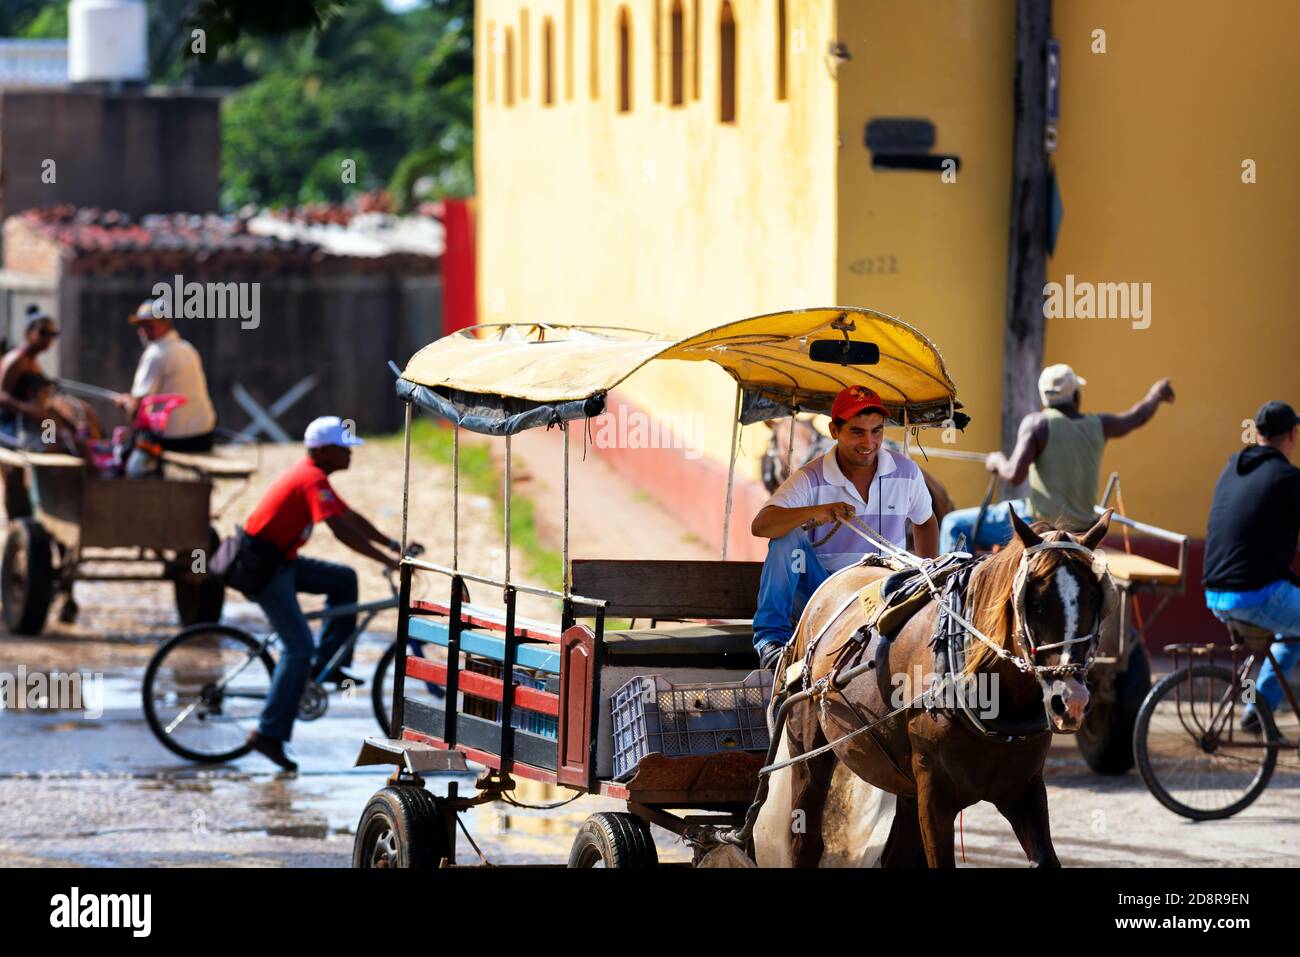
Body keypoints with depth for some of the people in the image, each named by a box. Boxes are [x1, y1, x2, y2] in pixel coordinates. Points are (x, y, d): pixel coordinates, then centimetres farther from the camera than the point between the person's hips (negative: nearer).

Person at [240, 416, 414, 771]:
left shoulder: (312, 476, 13)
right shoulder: (313, 480, -19)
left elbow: (351, 517, 20)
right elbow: (342, 530, -27)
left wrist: (394, 545, 15)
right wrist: (388, 561, -27)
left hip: (280, 560, 10)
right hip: (263, 567, -10)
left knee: (343, 579, 13)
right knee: (298, 648, -13)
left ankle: (328, 664, 13)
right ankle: (270, 734, -14)